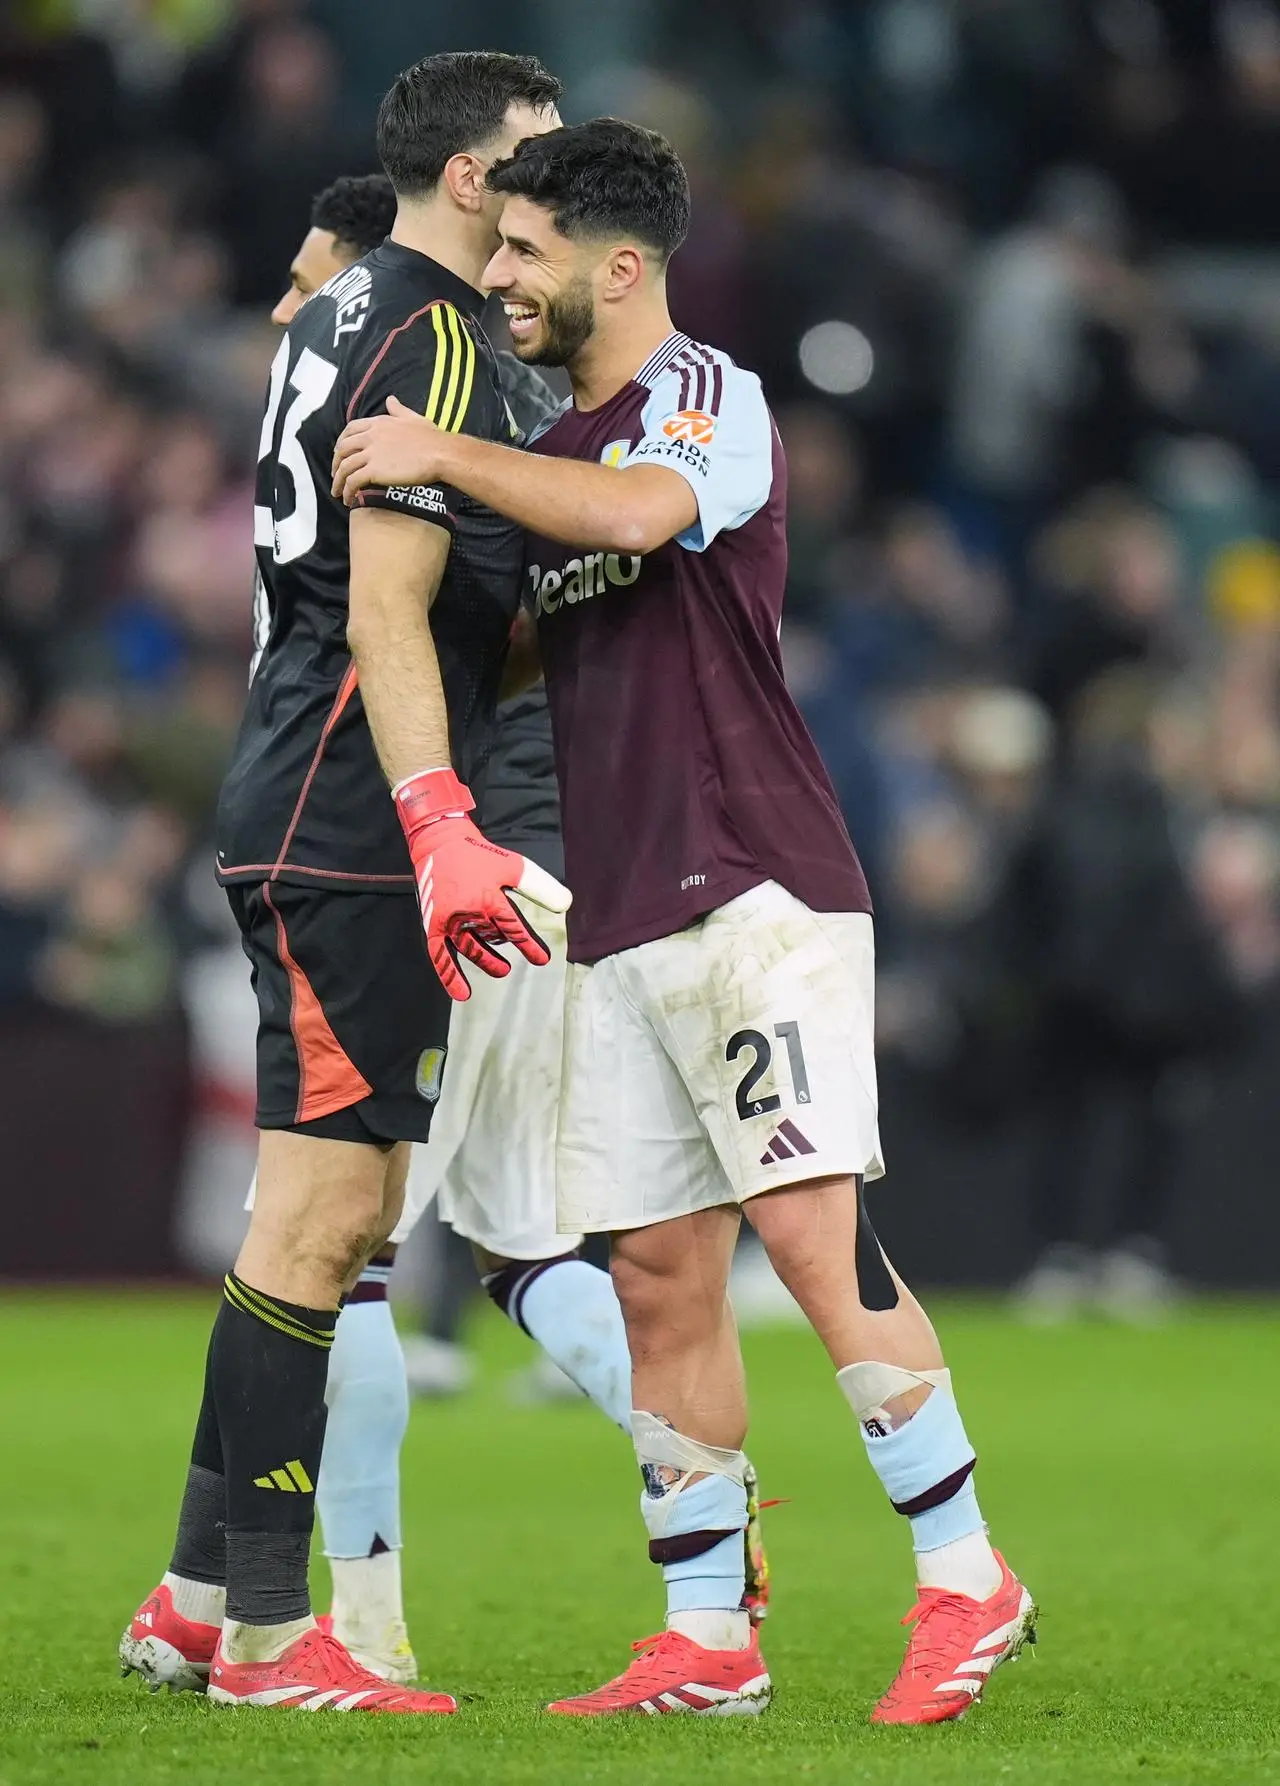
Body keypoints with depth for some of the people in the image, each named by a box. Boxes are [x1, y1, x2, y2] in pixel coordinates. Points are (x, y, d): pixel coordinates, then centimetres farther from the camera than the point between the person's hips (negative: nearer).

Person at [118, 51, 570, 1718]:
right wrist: (441, 830, -28)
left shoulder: (343, 314, 18)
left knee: (335, 1214, 12)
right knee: (320, 1215, -8)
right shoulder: (430, 340, -12)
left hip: (311, 819, 10)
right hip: (346, 829, -10)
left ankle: (199, 1598, 15)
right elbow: (385, 613, -21)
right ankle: (264, 1631, -6)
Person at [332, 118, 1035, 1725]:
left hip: (753, 894, -8)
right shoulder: (554, 450, 21)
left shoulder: (707, 397, -6)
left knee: (812, 1231, -16)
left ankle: (964, 1578, -10)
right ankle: (707, 1642, 7)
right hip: (619, 924, 8)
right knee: (659, 1280, 4)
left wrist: (440, 453, -17)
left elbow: (637, 514, -27)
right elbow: (540, 642, 33)